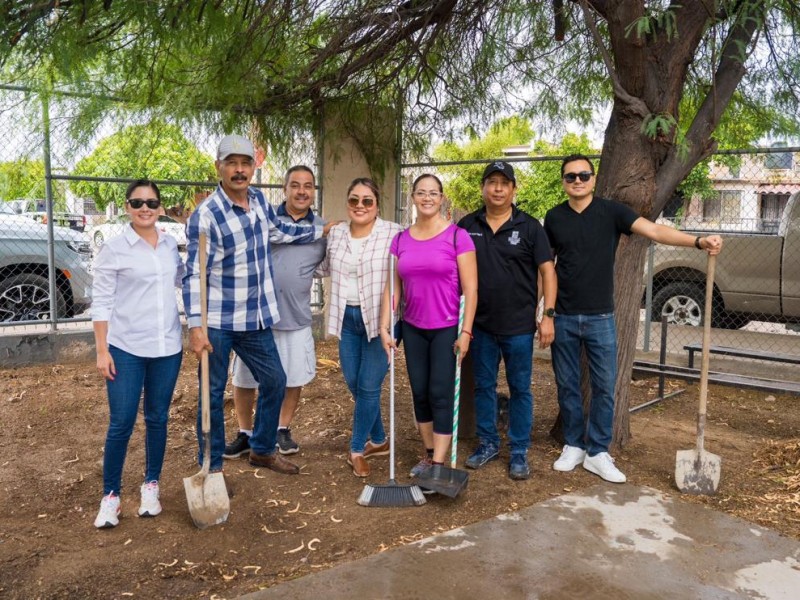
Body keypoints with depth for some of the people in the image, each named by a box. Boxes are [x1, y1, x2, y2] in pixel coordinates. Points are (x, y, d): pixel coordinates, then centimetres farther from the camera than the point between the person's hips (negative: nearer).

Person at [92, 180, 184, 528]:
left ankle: (151, 486, 28)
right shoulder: (113, 250, -6)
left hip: (167, 347, 4)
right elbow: (101, 303, -5)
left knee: (157, 419, 12)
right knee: (121, 424, 0)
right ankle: (110, 495, 17)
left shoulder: (170, 245, 6)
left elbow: (182, 278, 23)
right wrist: (102, 350, -9)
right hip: (125, 349, -4)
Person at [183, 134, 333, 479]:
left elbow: (277, 231, 24)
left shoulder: (259, 199, 4)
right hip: (217, 323, -7)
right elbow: (194, 274, -17)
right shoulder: (206, 215, -17)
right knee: (213, 394, 4)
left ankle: (262, 450, 35)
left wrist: (322, 231, 25)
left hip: (256, 318, 7)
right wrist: (195, 327, -23)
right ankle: (211, 467, 21)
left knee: (274, 381, 16)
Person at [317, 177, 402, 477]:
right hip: (347, 318, 6)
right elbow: (324, 267, 20)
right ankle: (378, 440, 32)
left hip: (379, 320, -5)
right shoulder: (335, 233, 7)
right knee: (354, 384, 12)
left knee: (369, 386, 0)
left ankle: (357, 450, 18)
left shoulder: (394, 233, -11)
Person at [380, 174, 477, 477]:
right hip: (413, 329, 5)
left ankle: (438, 465, 7)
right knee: (420, 393, 11)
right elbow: (393, 287, 7)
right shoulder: (401, 240, 5)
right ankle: (428, 454, 27)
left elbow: (470, 288, -10)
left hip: (447, 329, -4)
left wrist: (466, 331, -13)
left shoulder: (457, 236, -9)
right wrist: (385, 326, 0)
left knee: (441, 394, -2)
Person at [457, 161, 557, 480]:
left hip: (519, 325, -2)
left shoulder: (529, 227, -2)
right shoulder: (467, 226, 4)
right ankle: (487, 443, 28)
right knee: (484, 386, 12)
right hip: (480, 324, 3)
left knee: (520, 389, 7)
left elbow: (547, 270, -3)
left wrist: (548, 315, -10)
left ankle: (519, 451, 19)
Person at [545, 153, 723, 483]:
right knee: (567, 385, 9)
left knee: (604, 387, 3)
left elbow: (654, 230, -16)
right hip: (563, 318, 1)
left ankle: (597, 453, 15)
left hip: (600, 318, -1)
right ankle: (573, 446, 24)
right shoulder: (554, 217, 3)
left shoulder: (611, 211, -3)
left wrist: (698, 240, -31)